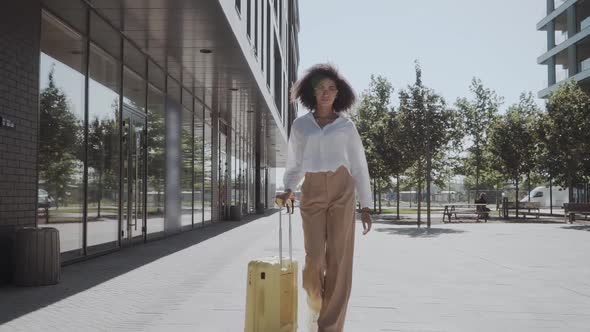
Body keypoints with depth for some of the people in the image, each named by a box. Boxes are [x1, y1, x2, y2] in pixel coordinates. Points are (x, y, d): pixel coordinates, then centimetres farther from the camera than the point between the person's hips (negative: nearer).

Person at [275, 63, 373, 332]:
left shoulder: (346, 126, 8)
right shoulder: (300, 125, 10)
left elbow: (359, 166, 8)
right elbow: (294, 164, 16)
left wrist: (366, 205, 3)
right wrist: (288, 189, -2)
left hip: (342, 191, 0)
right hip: (312, 193, 1)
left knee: (339, 260, -7)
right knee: (314, 259, -8)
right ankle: (315, 305, 24)